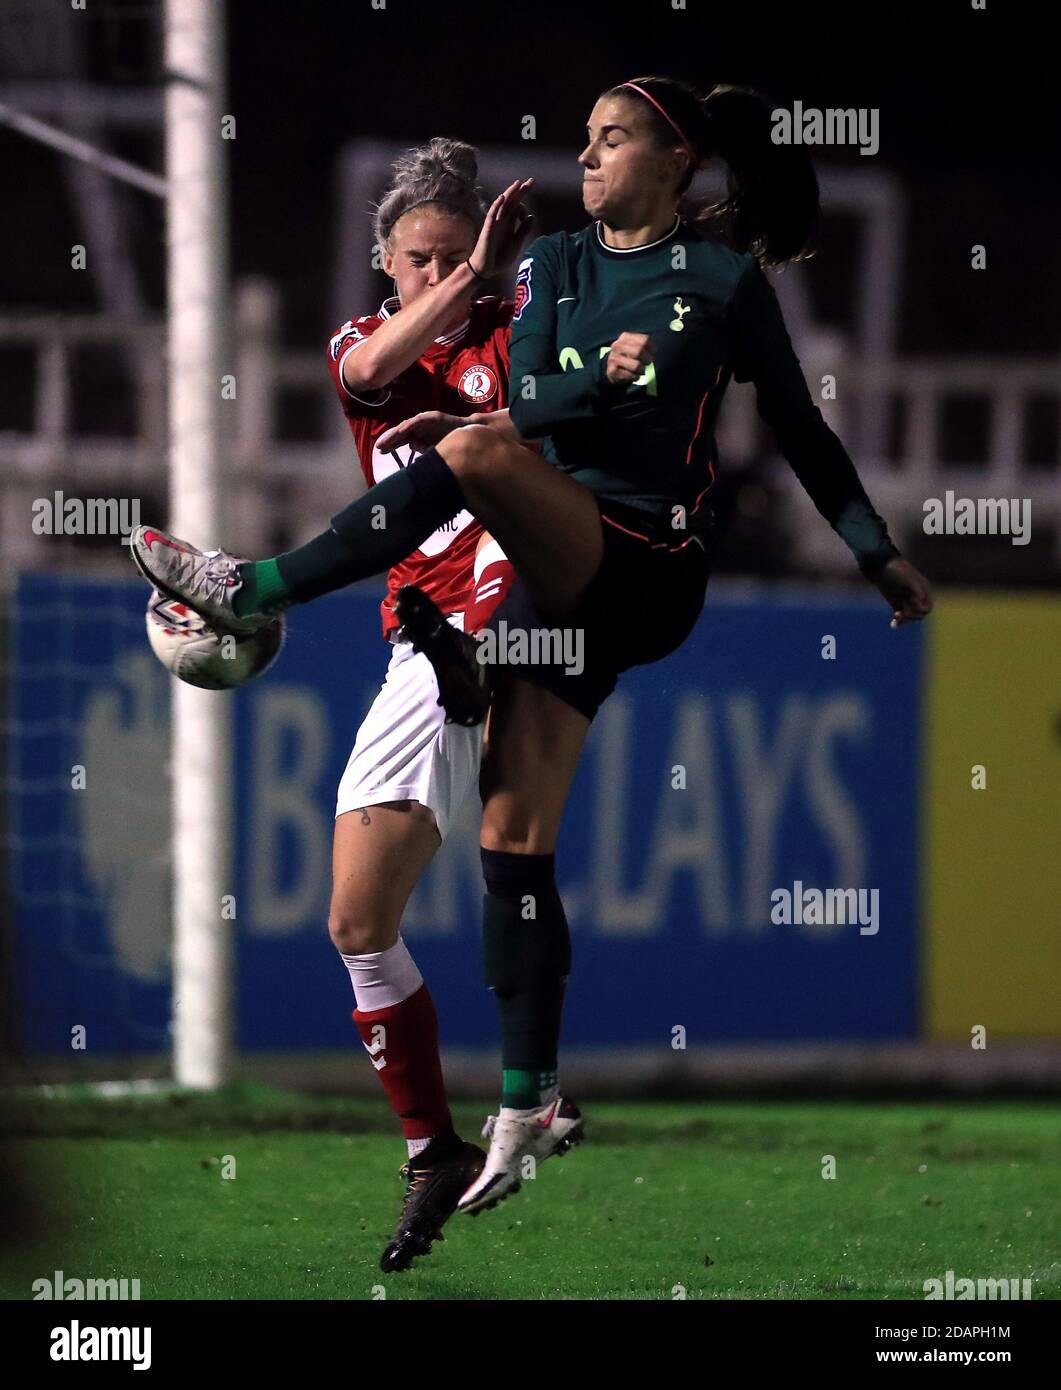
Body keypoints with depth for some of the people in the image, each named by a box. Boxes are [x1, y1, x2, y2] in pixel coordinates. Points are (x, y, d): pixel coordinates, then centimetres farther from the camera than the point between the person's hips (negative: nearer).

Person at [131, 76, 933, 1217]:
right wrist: (597, 375, -17)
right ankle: (531, 1102, -1)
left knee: (469, 455, -31)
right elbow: (528, 398, 3)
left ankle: (257, 591, -27)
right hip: (560, 562, 5)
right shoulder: (554, 263, 15)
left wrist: (881, 557, 9)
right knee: (513, 838, -4)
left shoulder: (726, 279, 3)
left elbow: (801, 429, 9)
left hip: (650, 566, -5)